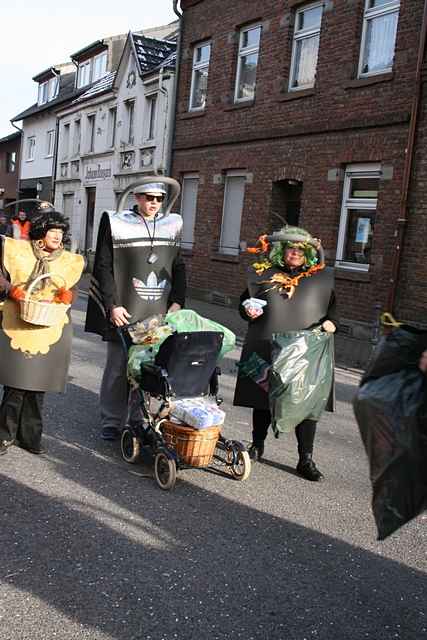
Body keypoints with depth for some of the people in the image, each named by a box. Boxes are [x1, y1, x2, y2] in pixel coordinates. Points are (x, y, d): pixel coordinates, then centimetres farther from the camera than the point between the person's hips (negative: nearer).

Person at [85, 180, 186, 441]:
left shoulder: (173, 225, 11)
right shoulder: (115, 223, 2)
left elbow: (178, 267, 14)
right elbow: (103, 267, 0)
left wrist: (177, 302, 2)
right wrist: (113, 305, -8)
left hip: (160, 314, 3)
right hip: (124, 312, -2)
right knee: (118, 367, 2)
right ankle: (111, 422, 14)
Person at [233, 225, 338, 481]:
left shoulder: (321, 279, 8)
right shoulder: (263, 275, 7)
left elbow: (333, 307, 12)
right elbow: (244, 302, 14)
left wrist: (330, 322, -8)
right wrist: (248, 310, -8)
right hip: (266, 353, 1)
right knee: (263, 398, 12)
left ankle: (306, 460, 10)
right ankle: (257, 446, 33)